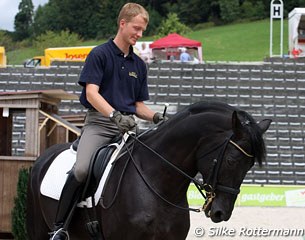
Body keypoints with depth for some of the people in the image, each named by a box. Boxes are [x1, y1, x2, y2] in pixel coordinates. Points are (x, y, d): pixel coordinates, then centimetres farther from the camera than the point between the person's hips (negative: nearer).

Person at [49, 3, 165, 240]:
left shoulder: (139, 64, 18)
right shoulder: (100, 54, 0)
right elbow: (91, 92, -11)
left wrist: (155, 116, -1)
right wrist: (115, 115, -26)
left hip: (127, 126, 5)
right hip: (99, 122, -5)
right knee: (81, 169, -28)